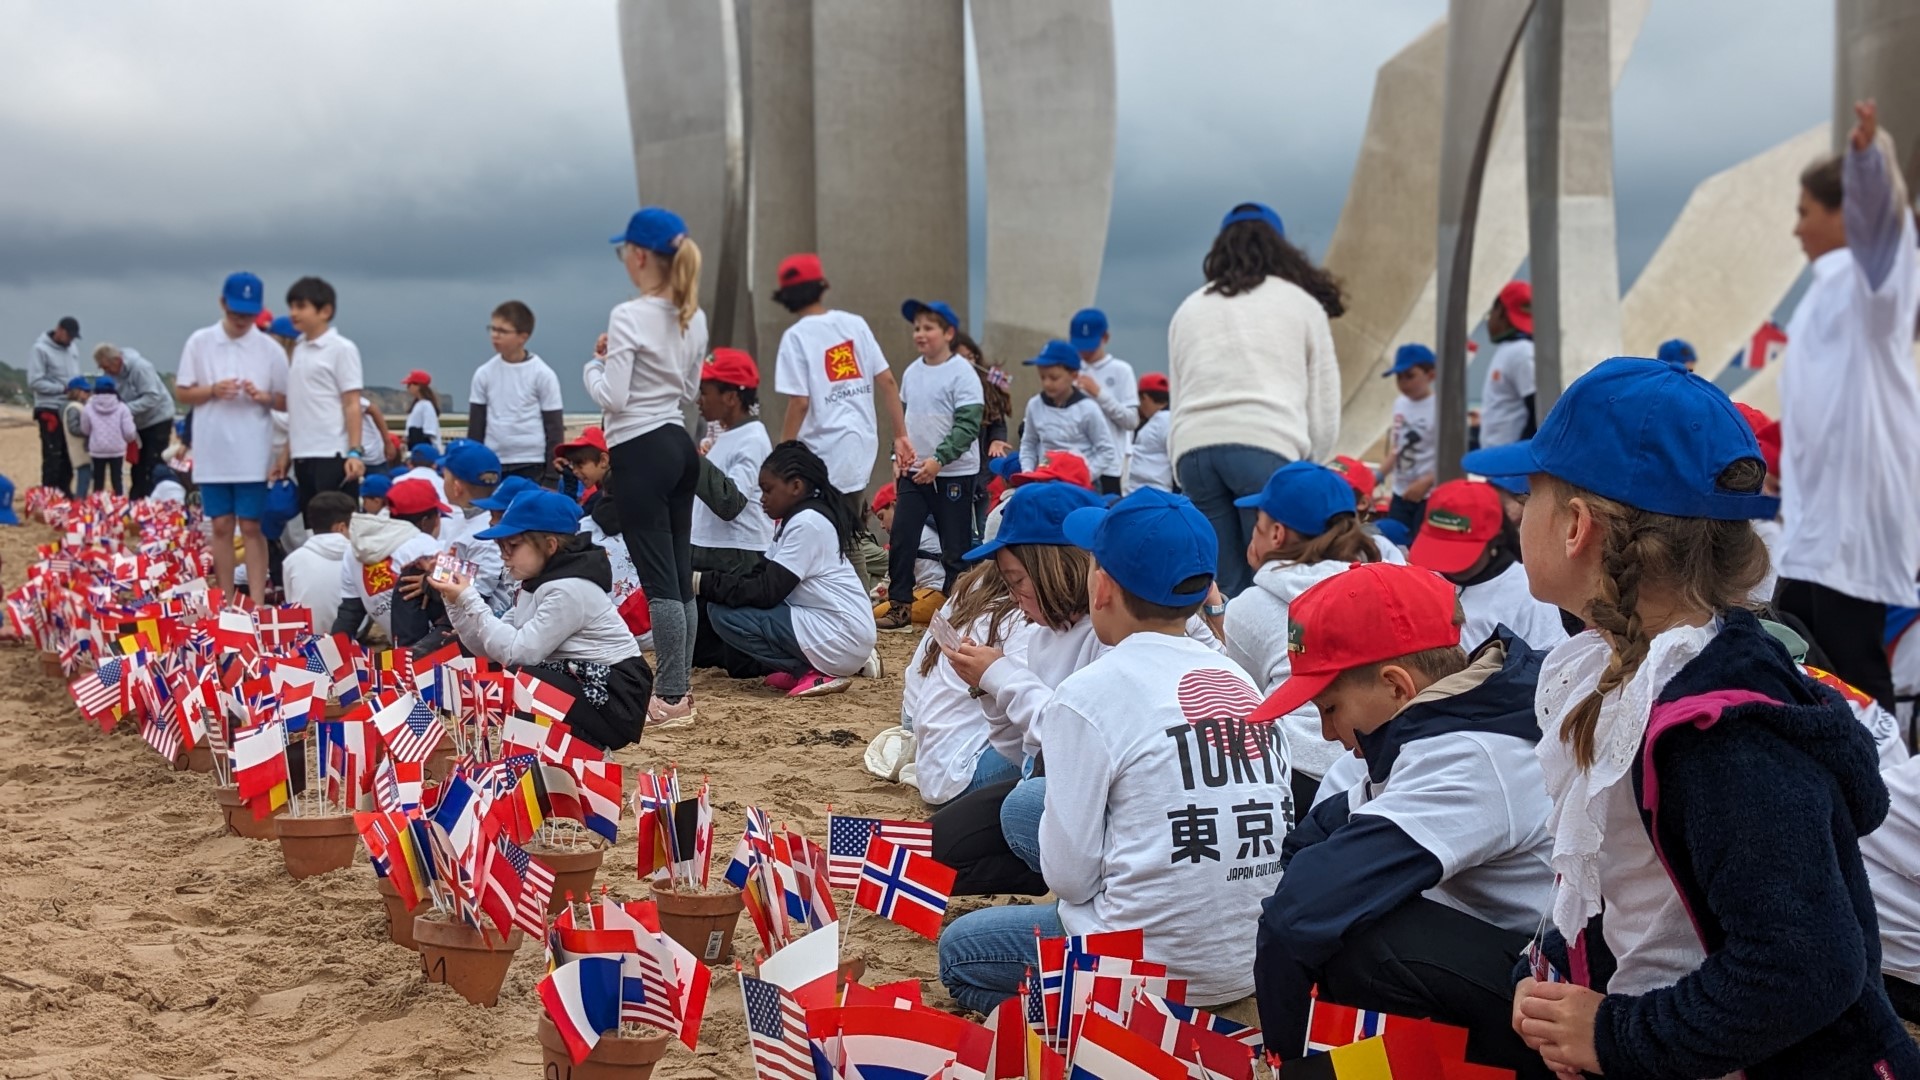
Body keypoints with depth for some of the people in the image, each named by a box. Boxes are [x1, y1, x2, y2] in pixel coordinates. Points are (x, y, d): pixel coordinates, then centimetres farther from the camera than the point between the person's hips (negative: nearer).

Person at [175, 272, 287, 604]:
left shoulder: (270, 349, 0)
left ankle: (257, 603, -1)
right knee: (221, 526, 7)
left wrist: (264, 396, -16)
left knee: (252, 527, -1)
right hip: (213, 453, 2)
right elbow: (182, 393, 5)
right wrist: (213, 391, -12)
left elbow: (286, 401, 4)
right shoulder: (200, 343, 3)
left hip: (253, 455, -1)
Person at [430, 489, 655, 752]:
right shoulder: (537, 583, 11)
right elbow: (488, 648, 6)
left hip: (613, 699, -10)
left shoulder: (569, 590, -18)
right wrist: (457, 603, -5)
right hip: (579, 687, 10)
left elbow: (517, 652, -23)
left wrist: (470, 600, -17)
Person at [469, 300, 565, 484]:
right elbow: (476, 425, 11)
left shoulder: (542, 374, -4)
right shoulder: (484, 373, 6)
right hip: (492, 465, 4)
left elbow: (554, 427, -3)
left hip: (531, 465, -4)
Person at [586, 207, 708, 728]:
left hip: (639, 452, -8)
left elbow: (612, 397, -17)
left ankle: (670, 699, -3)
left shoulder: (629, 317, -15)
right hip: (681, 447, 8)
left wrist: (594, 364, 3)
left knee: (658, 578, -6)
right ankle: (678, 690, 16)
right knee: (680, 575, 10)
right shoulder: (693, 318, 8)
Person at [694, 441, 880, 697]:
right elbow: (759, 577, 12)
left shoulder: (807, 522, -16)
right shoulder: (797, 518, 14)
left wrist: (703, 583, -17)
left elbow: (766, 593, -20)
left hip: (840, 637, -10)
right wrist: (709, 584, -1)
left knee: (723, 613, -14)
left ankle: (815, 673, -11)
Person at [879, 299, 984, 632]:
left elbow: (968, 425, -17)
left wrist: (939, 459, -25)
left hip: (953, 473, -6)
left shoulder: (962, 373, -11)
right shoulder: (911, 372, 9)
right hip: (913, 473, 6)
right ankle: (900, 605, 10)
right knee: (900, 539, 2)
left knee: (955, 547, 2)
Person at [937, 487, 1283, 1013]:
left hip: (1160, 971, -6)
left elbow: (1068, 874, -10)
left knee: (958, 949, 17)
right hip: (1256, 963, 6)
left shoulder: (1091, 692, -13)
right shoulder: (1240, 681, 4)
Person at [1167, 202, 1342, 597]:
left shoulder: (1189, 308, 26)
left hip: (1192, 448, 3)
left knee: (1227, 589, 6)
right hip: (1268, 446, -3)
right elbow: (1324, 409, 12)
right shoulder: (1303, 303, 17)